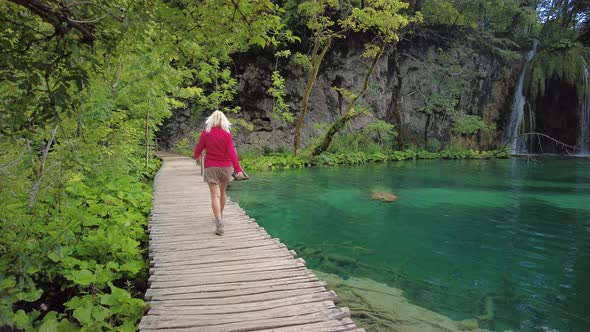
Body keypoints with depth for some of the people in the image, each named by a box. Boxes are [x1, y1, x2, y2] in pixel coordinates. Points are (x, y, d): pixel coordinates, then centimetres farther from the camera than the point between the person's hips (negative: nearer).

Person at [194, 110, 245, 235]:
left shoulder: (205, 133, -6)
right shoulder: (227, 135, -7)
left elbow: (198, 149, 3)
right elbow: (232, 153, -13)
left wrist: (197, 156, 26)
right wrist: (238, 170, -14)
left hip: (211, 167, -1)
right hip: (225, 167, 1)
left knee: (215, 195, -5)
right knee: (222, 193, 19)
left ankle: (219, 223, -17)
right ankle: (219, 216, 39)